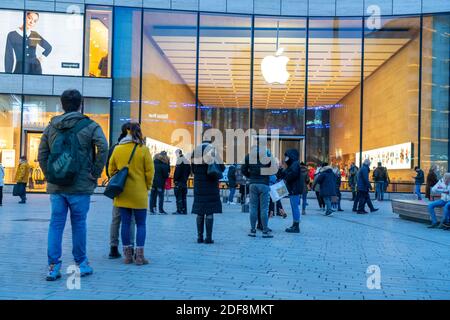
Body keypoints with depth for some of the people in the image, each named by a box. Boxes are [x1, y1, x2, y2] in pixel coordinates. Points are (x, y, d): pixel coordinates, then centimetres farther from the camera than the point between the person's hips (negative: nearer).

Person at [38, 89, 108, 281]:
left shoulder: (51, 127, 10)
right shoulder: (90, 126, -3)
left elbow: (42, 155, 8)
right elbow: (103, 148, -16)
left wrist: (49, 175, 11)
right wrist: (95, 173, -9)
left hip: (56, 186, 3)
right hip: (80, 186, -3)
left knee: (56, 224, 7)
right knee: (79, 224, 6)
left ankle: (53, 266, 7)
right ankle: (81, 264, 16)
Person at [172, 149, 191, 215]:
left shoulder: (179, 160, -12)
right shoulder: (187, 161, 13)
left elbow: (177, 172, -17)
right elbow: (189, 172, 17)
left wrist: (175, 179, -9)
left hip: (179, 181, -8)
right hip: (185, 181, 8)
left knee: (178, 196, -5)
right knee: (184, 197, 12)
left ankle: (179, 210, -6)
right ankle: (184, 210, 13)